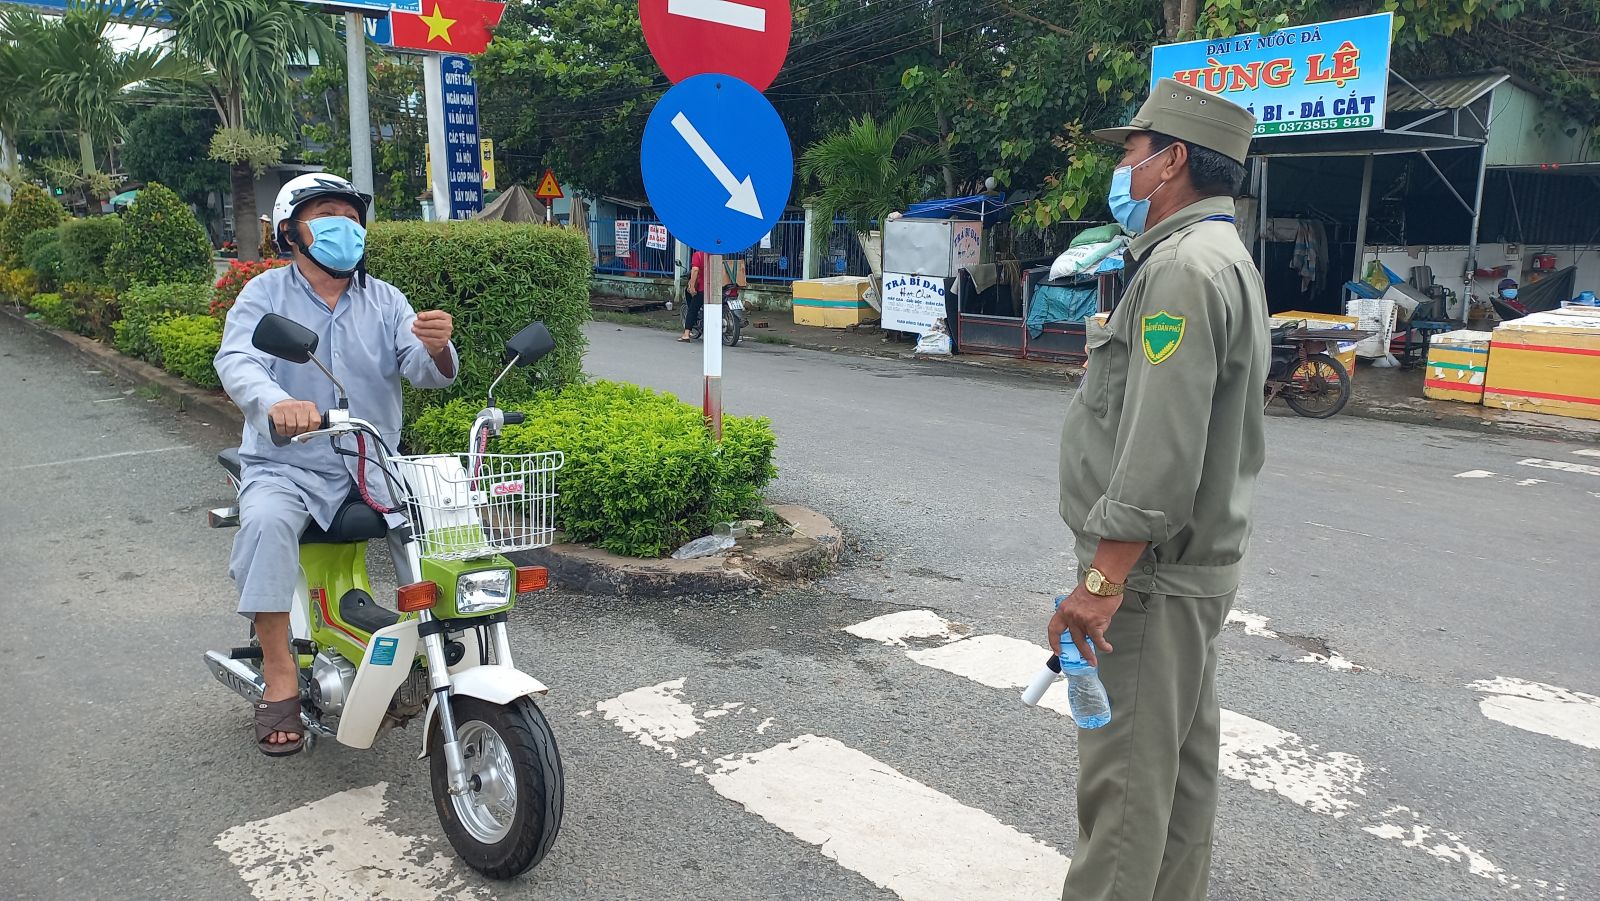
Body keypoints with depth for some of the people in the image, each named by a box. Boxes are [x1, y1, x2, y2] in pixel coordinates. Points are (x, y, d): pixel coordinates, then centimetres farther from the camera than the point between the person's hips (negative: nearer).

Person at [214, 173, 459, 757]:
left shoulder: (384, 300, 8)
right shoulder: (265, 294, 1)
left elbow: (426, 373, -4)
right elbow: (236, 362, -17)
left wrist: (436, 349, -31)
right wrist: (275, 402, -42)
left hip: (374, 464, 3)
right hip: (286, 466, -2)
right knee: (267, 521, -32)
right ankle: (280, 676, -23)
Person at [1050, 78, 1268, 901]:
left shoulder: (1185, 267, -18)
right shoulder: (1225, 259, 16)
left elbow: (1162, 451, -26)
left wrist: (1103, 579, -25)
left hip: (1150, 569, -11)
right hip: (1197, 562, 11)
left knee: (1125, 777, -4)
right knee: (1181, 758, 17)